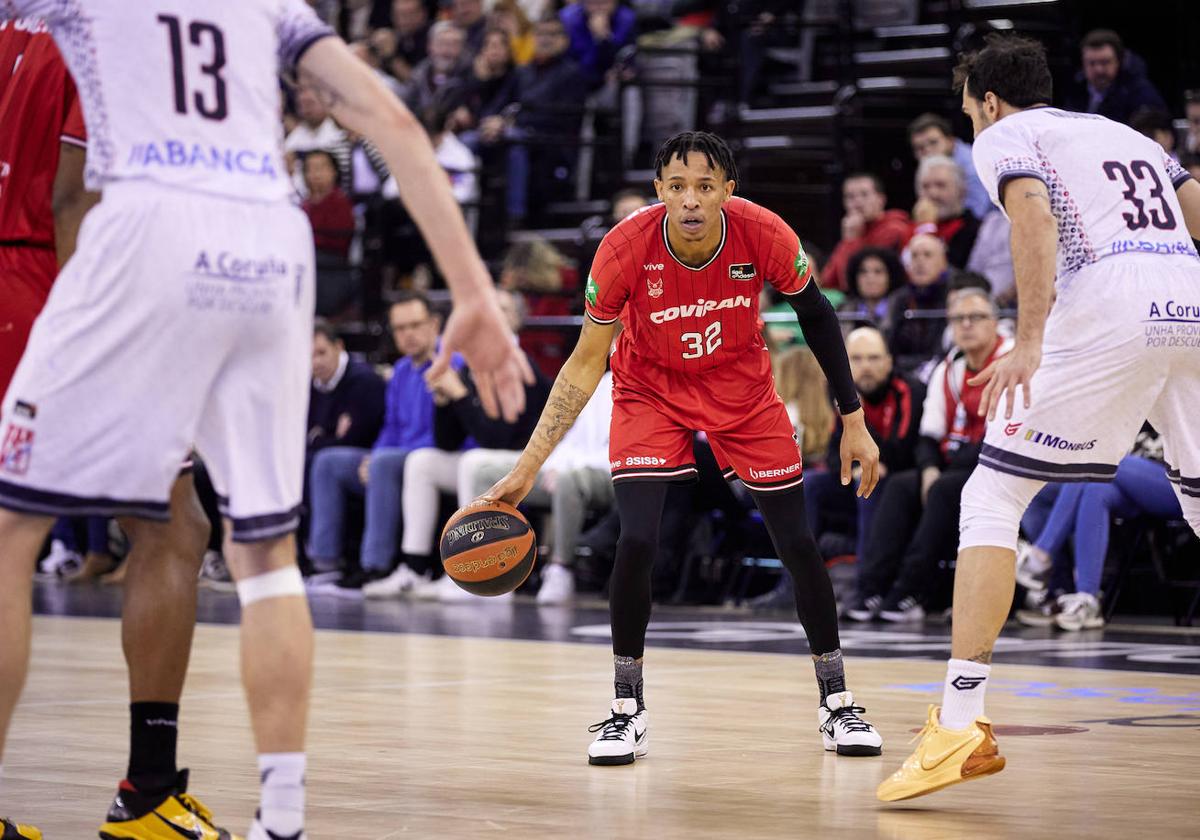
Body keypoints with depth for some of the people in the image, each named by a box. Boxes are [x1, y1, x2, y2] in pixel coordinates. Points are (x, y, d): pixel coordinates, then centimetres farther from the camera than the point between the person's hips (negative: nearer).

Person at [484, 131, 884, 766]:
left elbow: (816, 314, -6)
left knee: (796, 542, 1)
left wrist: (853, 420, -4)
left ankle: (836, 702, 19)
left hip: (744, 391, 1)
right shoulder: (626, 248, -28)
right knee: (635, 542, -17)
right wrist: (528, 465, -22)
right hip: (651, 391, -1)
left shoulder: (764, 235, -26)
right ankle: (628, 709, 1)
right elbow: (586, 362, -18)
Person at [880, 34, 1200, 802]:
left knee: (991, 499, 1)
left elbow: (1032, 211, -8)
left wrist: (1030, 341, -15)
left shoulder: (1005, 136, 13)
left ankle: (961, 725, -8)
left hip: (1109, 307, -6)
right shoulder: (1126, 135, 32)